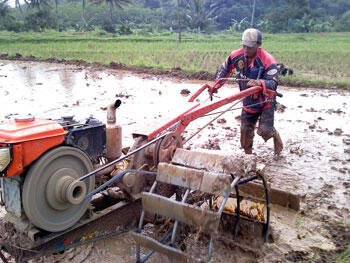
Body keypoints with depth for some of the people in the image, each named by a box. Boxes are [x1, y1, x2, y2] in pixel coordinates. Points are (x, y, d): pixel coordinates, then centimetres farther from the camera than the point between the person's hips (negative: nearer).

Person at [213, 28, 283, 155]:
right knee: (245, 129, 9)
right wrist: (216, 85, 1)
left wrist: (260, 83, -52)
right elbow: (225, 69, 8)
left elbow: (273, 82, -32)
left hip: (265, 102, -4)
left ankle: (275, 136, 27)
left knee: (264, 130, -10)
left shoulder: (268, 60, -25)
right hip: (248, 101, 5)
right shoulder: (237, 56, -11)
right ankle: (247, 153, 29)